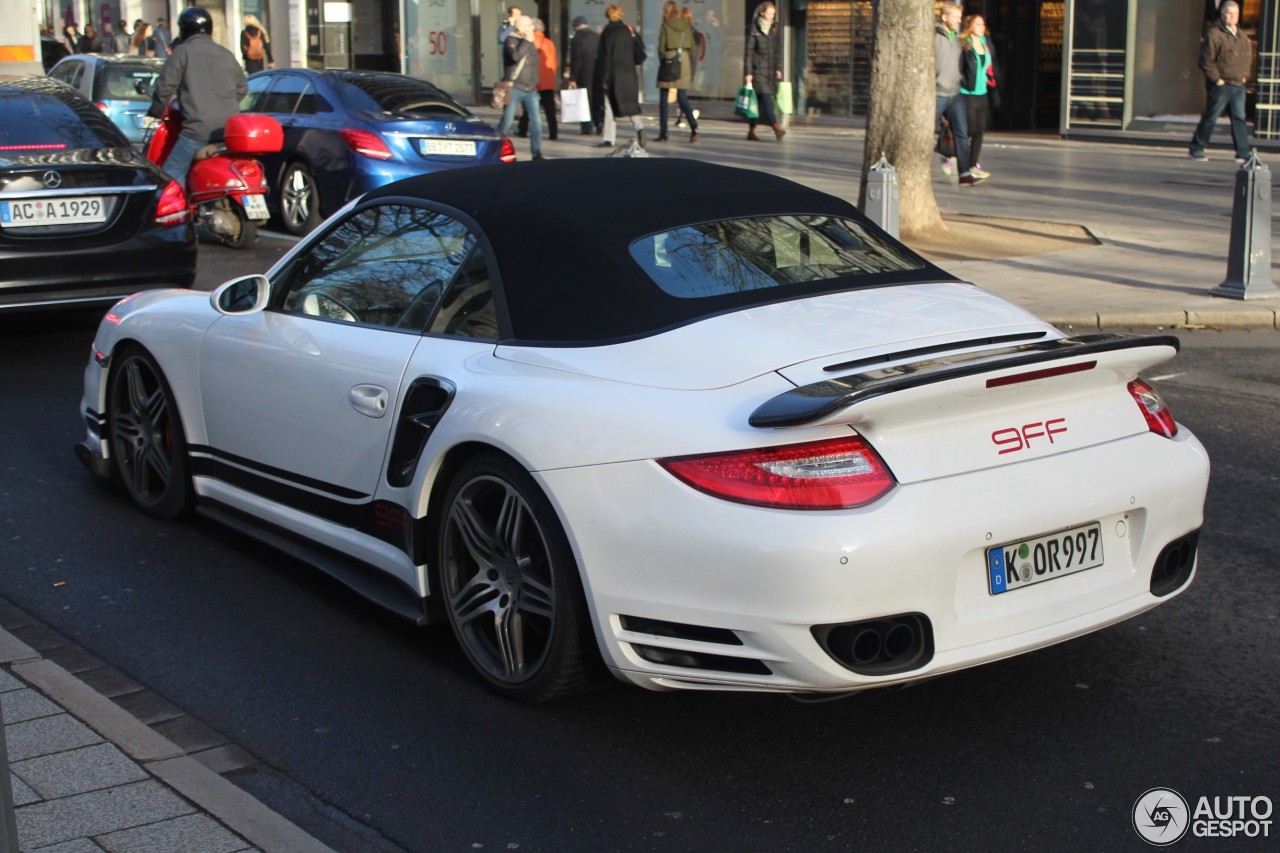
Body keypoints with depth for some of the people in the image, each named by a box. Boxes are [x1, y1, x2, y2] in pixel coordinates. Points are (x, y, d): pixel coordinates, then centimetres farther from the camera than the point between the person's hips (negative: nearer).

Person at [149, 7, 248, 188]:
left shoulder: (182, 52, 2)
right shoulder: (226, 55, 18)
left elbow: (165, 86, -3)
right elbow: (242, 88, 24)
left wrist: (155, 111, 13)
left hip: (199, 127, -6)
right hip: (230, 129, 6)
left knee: (172, 173, -2)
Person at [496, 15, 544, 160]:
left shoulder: (530, 42, 16)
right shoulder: (511, 40, -7)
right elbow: (516, 56, -27)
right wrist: (527, 41, -20)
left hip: (530, 89, 6)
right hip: (514, 88, -6)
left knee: (536, 121, -3)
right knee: (507, 121, -2)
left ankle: (537, 153, -1)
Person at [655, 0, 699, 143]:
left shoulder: (665, 25, -6)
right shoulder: (686, 24, 7)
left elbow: (661, 47, -7)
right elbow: (693, 47, 7)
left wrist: (663, 59, 9)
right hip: (685, 61, 4)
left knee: (664, 99, 5)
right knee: (683, 98, 8)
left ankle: (663, 133, 5)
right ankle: (693, 126, -13)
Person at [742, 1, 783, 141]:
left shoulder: (774, 30, 14)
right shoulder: (754, 30, -5)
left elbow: (777, 51, 19)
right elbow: (748, 52, -7)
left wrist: (778, 68, 11)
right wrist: (748, 73, -12)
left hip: (770, 71, 6)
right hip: (758, 70, -6)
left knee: (759, 102, 7)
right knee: (766, 99, -15)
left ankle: (751, 131, 13)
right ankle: (776, 128, -23)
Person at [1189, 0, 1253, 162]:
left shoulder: (1242, 37, 14)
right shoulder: (1214, 34, -10)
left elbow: (1248, 56, 27)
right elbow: (1206, 61, -13)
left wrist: (1245, 75, 14)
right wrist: (1217, 79, -13)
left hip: (1239, 85, 7)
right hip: (1221, 85, -7)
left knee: (1239, 118, 4)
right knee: (1210, 117, -1)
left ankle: (1243, 153, 4)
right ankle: (1196, 149, 10)